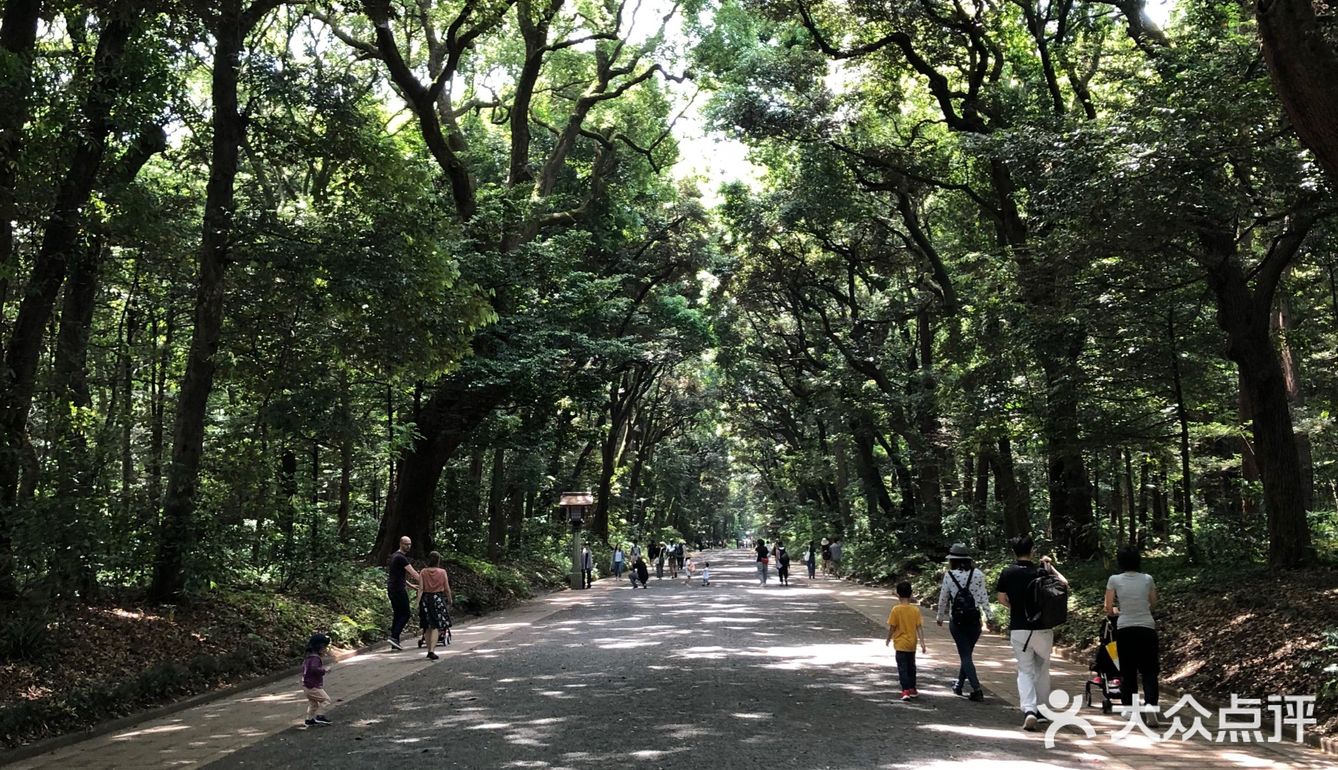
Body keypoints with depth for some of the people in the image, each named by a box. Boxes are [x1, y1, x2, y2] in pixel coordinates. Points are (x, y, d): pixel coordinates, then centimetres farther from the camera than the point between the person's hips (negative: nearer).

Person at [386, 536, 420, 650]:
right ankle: (394, 637, -15)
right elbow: (413, 573, -16)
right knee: (405, 614, -7)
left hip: (391, 589, 10)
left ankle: (395, 641, 10)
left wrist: (411, 585, 26)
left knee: (398, 614, 11)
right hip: (398, 589, -10)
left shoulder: (394, 556, 18)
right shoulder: (401, 557, -13)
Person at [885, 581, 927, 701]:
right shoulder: (915, 609, -4)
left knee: (902, 668, -2)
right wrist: (922, 643, -2)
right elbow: (919, 627, -5)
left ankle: (905, 691, -12)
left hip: (900, 644, -4)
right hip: (912, 643, 4)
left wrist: (888, 640, 6)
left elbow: (892, 627, -9)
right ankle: (912, 689, 27)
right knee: (911, 666, 18)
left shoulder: (896, 609, -13)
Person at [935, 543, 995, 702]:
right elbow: (983, 597, -4)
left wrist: (939, 617, 15)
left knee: (965, 655, 1)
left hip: (956, 621, -2)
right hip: (974, 620, 2)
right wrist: (990, 616, 2)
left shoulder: (949, 575, -6)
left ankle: (977, 689, -12)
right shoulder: (978, 574, -3)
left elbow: (943, 599, 2)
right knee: (966, 653, 19)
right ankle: (959, 685, 32)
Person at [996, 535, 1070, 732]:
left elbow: (1002, 599, 5)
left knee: (1025, 671, 4)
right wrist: (1050, 566, 11)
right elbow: (1064, 583, 3)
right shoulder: (1041, 572, -7)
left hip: (1018, 629, 0)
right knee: (1042, 669, 18)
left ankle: (1029, 710, -16)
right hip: (1043, 627, 0)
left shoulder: (1007, 573, -4)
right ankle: (1042, 710, 26)